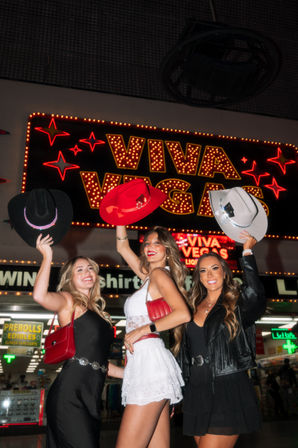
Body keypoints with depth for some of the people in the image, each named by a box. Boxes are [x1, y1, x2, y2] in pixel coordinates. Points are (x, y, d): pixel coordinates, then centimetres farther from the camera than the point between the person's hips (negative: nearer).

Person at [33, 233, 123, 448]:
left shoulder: (97, 311, 21)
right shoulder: (68, 301, 0)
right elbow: (40, 295, -24)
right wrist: (47, 256, -13)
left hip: (91, 397, 8)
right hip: (70, 394, -7)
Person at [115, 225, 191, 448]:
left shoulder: (159, 273, -2)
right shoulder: (150, 276, 21)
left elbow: (183, 314, -17)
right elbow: (123, 247, 31)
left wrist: (142, 330, -14)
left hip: (150, 359, -9)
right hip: (143, 362, 9)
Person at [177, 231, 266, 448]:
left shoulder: (238, 305, -1)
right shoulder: (193, 308, 12)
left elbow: (257, 297, -26)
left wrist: (247, 252, -24)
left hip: (229, 392, -5)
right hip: (197, 394, 5)